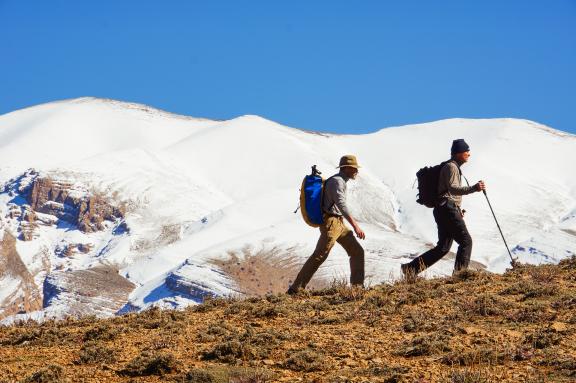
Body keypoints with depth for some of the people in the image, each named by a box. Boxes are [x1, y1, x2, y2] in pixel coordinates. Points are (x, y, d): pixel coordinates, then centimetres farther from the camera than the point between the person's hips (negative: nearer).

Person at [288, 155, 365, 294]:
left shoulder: (341, 181, 18)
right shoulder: (337, 181, -14)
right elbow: (342, 205, -25)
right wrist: (355, 226, -30)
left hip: (339, 224, 10)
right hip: (331, 223, -10)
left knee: (357, 252, 6)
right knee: (319, 256, -13)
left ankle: (357, 286, 9)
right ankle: (295, 289, -12)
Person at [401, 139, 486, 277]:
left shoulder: (454, 167, 26)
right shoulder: (451, 167, -8)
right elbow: (452, 188, -23)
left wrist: (458, 209, 22)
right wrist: (473, 188, -35)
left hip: (443, 210, 10)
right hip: (449, 209, -10)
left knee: (443, 247, 8)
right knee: (466, 241, -11)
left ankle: (410, 268, 5)